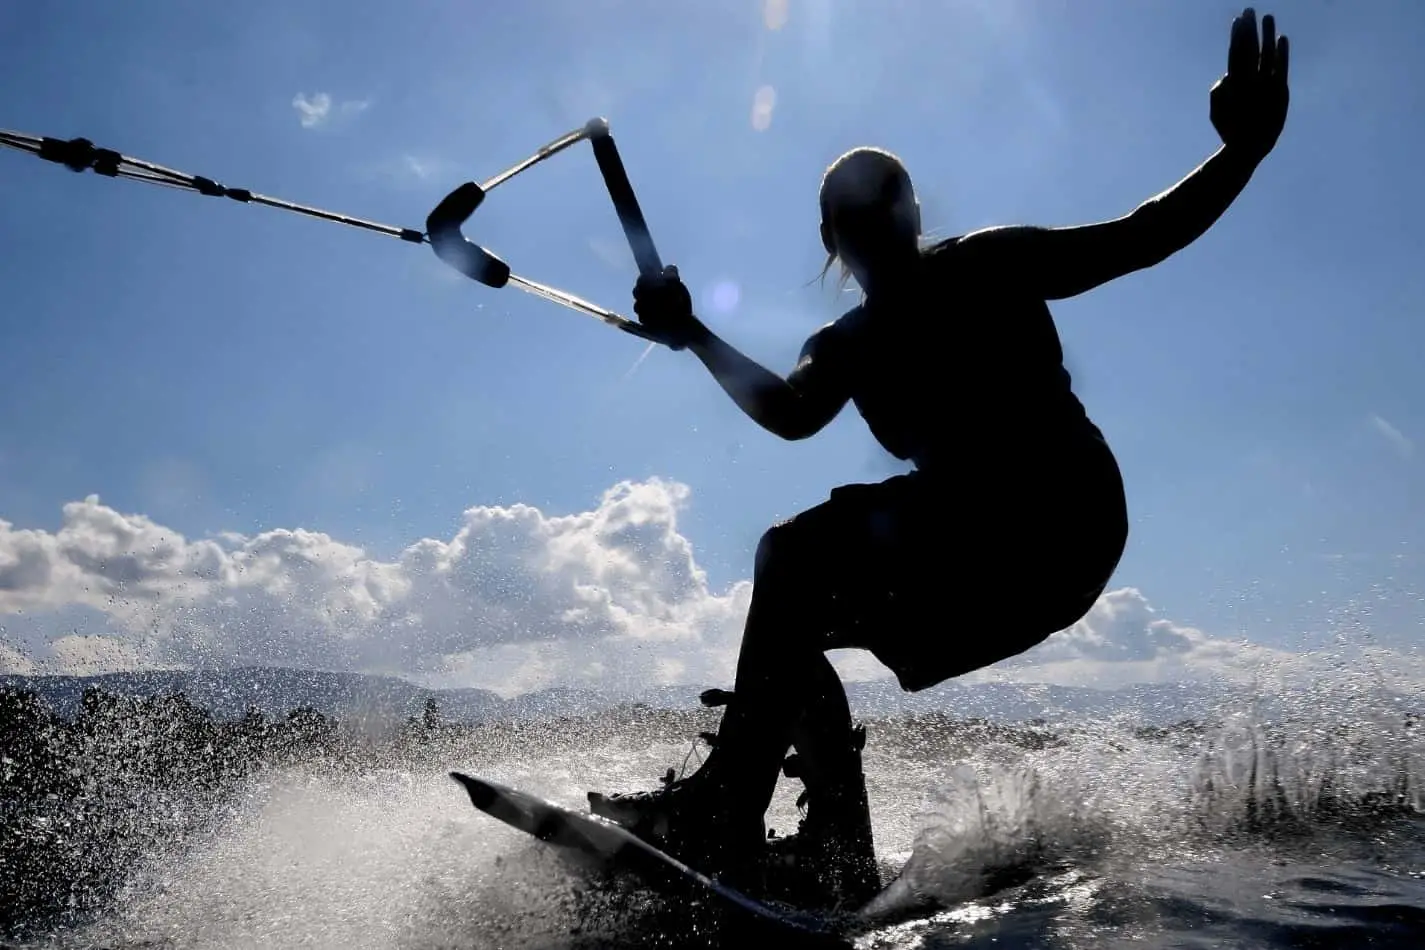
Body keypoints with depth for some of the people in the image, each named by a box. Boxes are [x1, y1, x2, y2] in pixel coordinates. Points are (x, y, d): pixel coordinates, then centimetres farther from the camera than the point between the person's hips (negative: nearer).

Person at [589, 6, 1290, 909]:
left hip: (1061, 520, -6)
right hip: (976, 549, 6)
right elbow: (789, 413, -4)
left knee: (799, 555, -21)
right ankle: (841, 854, 6)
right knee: (789, 631, 6)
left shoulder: (989, 265, 10)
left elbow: (1141, 238, 6)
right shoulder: (847, 345, 18)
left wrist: (1243, 152, -8)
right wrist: (694, 337, -15)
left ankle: (723, 807, -25)